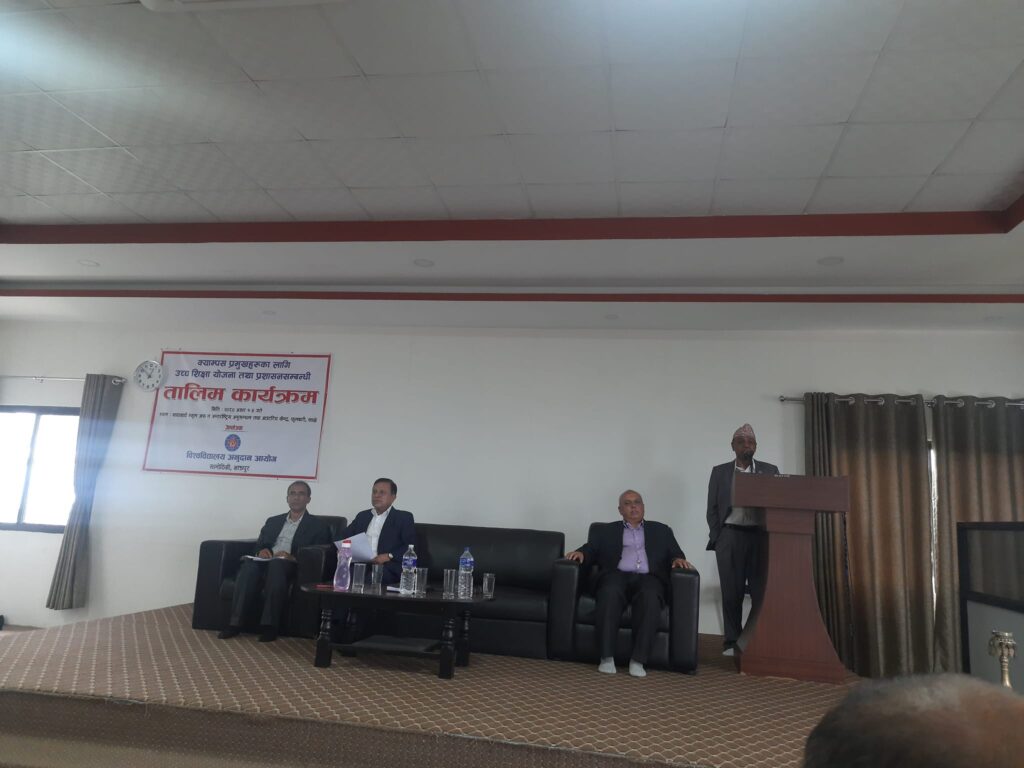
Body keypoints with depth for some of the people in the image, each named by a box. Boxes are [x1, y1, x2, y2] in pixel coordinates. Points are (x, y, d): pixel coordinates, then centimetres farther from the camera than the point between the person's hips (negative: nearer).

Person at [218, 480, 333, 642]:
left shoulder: (318, 526, 12)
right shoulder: (273, 521, 26)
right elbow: (257, 546, 20)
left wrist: (294, 557, -16)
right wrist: (261, 551, -4)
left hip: (291, 566, -3)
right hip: (266, 562, 3)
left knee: (276, 564, -38)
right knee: (249, 565, -32)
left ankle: (269, 625, -35)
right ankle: (235, 622, -32)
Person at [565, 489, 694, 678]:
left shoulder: (661, 530, 27)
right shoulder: (606, 531, 25)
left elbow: (675, 553, 18)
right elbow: (591, 549, 14)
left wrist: (678, 559, -5)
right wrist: (581, 553, -9)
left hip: (648, 577, 0)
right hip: (618, 575, 0)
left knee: (650, 597, -35)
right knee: (610, 593, -36)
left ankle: (638, 660, -32)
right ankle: (606, 657, -31)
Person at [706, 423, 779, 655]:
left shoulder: (770, 470, 12)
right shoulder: (720, 472, 11)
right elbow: (712, 509, 8)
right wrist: (717, 538, -1)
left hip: (761, 537, 0)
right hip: (730, 536, 0)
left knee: (762, 591, -4)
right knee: (731, 592, 0)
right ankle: (732, 642, 6)